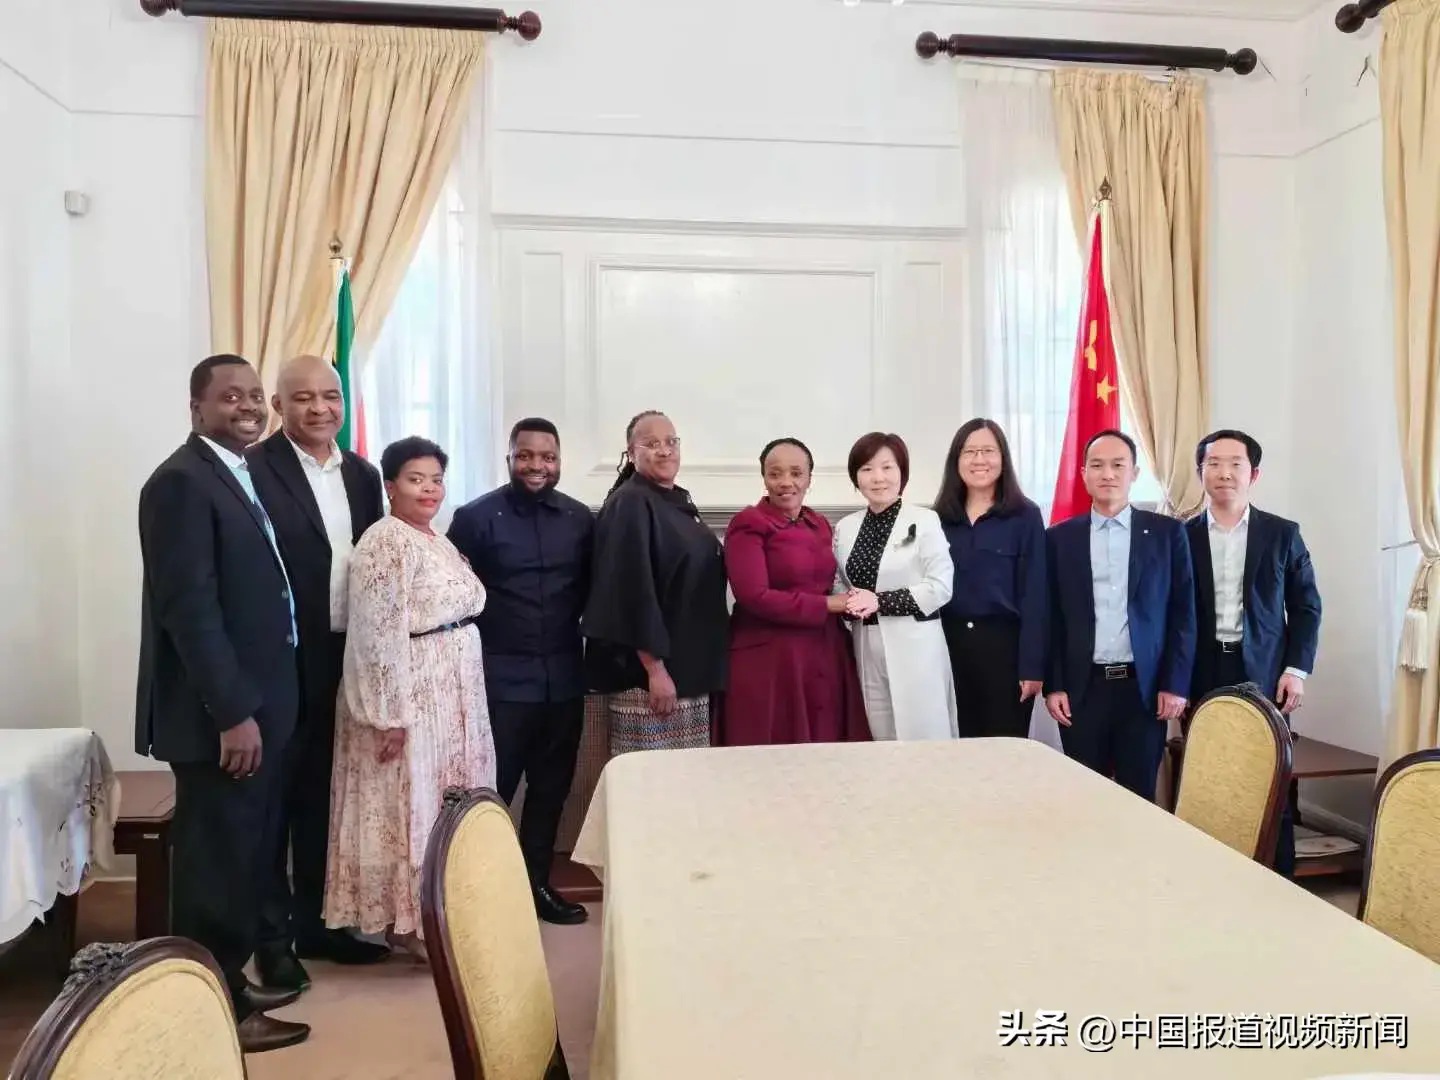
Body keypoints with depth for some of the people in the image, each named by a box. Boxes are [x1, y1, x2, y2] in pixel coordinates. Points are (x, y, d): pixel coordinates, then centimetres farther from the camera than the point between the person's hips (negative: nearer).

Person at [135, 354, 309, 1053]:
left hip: (259, 704, 9)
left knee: (245, 855, 18)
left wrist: (255, 706, 14)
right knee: (216, 861, 2)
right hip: (219, 716, -9)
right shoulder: (182, 481, -15)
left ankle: (228, 983, 32)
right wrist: (232, 713, -21)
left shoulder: (243, 475, 14)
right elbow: (190, 608, -21)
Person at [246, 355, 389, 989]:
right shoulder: (254, 469, -11)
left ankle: (317, 920, 31)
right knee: (272, 802, 7)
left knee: (325, 797, 17)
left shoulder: (362, 474, 10)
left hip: (346, 659, 6)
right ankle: (272, 936, 21)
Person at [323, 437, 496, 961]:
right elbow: (377, 634, -21)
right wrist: (391, 714, -23)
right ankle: (408, 923, 14)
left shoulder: (436, 541, 12)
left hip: (451, 695, 9)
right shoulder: (385, 543, -16)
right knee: (410, 804, 1)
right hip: (408, 696, -9)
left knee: (443, 804, 15)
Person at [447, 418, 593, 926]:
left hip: (563, 676, 4)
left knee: (552, 787, 13)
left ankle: (537, 884, 28)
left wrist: (572, 626, 4)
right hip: (500, 678, -4)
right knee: (492, 789, 4)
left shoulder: (581, 518, 4)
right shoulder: (475, 517, -5)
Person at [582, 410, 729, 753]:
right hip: (648, 672, -8)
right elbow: (633, 590, -20)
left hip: (690, 667, 9)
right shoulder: (629, 504, -12)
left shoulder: (680, 501, 13)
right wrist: (655, 668, -22)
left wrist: (703, 667, 16)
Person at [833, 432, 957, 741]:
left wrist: (880, 600, -17)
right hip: (867, 649, 4)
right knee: (879, 741, 9)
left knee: (921, 739, 0)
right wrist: (849, 605, -7)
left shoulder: (924, 521, -5)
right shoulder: (845, 527, 10)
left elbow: (940, 586, -10)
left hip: (914, 648, -4)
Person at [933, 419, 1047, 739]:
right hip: (950, 644, 3)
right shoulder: (941, 517, 7)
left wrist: (1032, 665, -10)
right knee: (960, 745, 12)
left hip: (1004, 644, -3)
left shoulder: (1025, 516, -4)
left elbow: (1034, 594, -7)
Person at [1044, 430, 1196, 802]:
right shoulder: (1059, 538, 6)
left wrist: (1175, 684, -4)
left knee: (1139, 796, 5)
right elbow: (1051, 618, 6)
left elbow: (1183, 614, 2)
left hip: (1144, 687, 0)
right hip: (1082, 689, 1)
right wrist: (1053, 686, 0)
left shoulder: (1167, 532, 4)